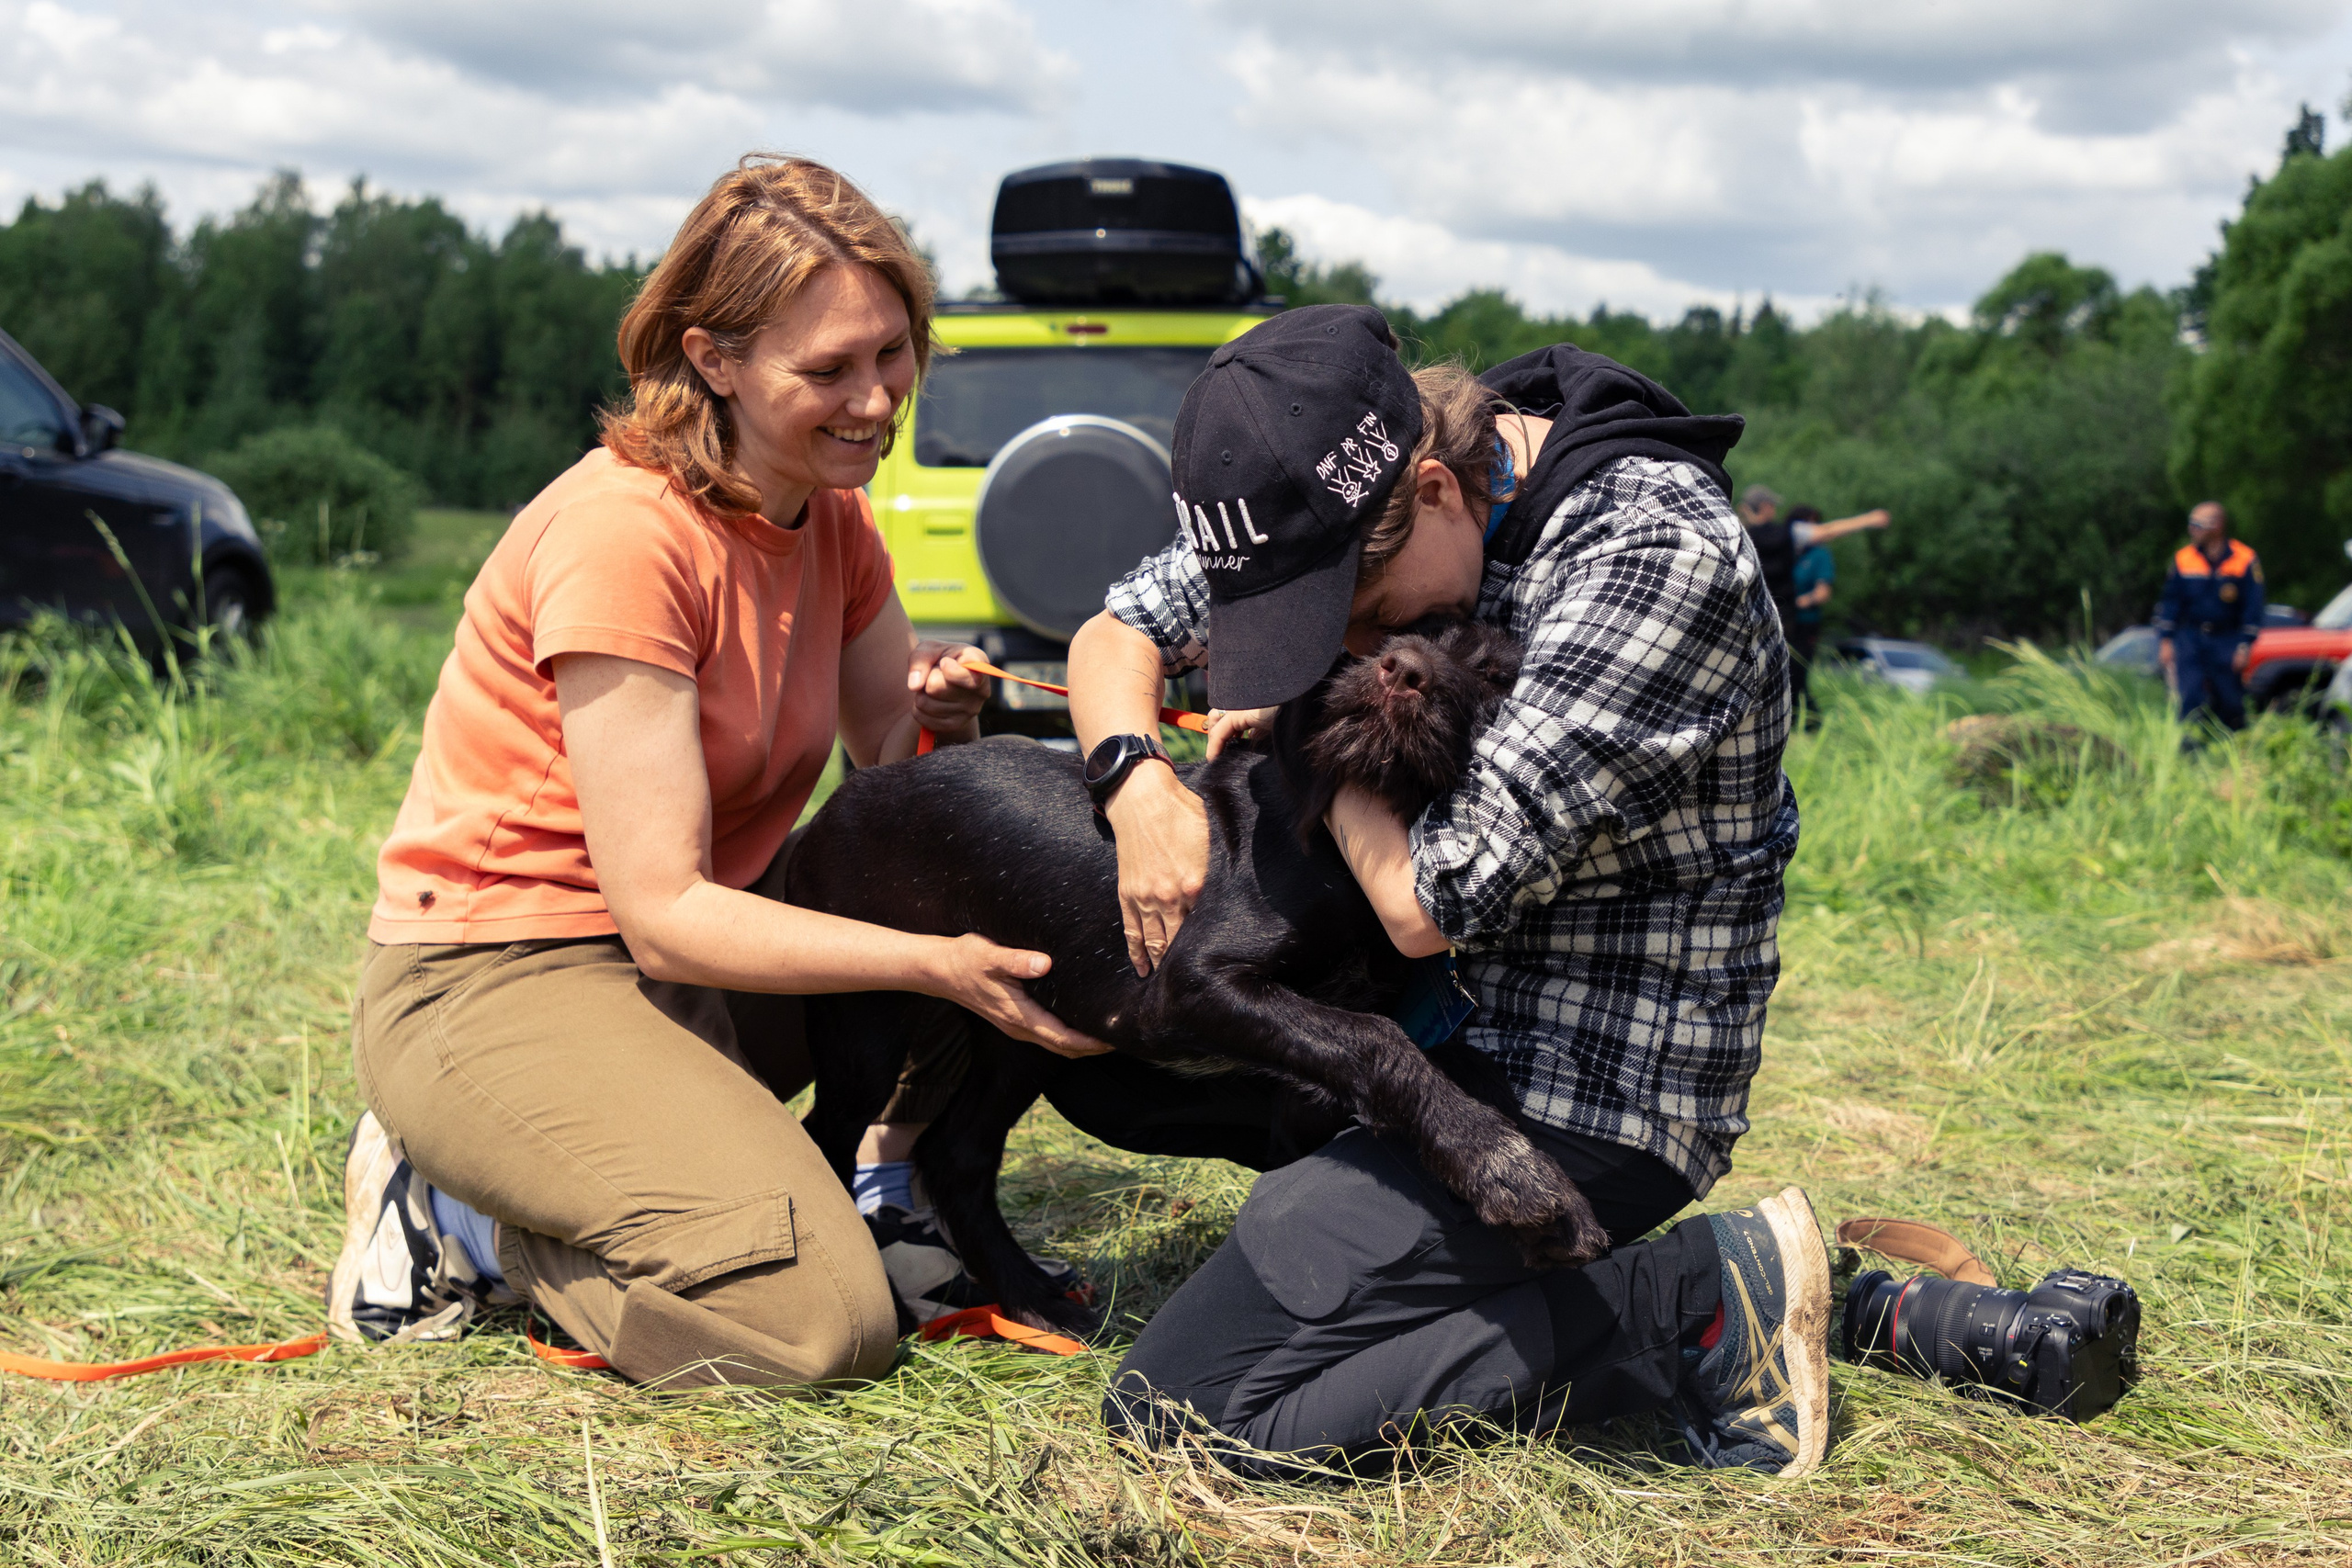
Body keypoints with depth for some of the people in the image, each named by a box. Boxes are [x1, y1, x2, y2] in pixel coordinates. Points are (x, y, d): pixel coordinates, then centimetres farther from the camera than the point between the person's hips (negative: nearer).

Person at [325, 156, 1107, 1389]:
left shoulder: (828, 514, 3)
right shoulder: (621, 534, -23)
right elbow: (665, 914, -24)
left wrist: (935, 719, -15)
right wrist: (937, 964, -31)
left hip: (700, 943, 8)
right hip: (498, 979, -8)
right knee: (819, 1323, -23)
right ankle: (460, 1208, -2)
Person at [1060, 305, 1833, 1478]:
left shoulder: (1659, 555, -26)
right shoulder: (1355, 495, -3)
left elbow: (1433, 903, -29)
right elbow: (1119, 631, 7)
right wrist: (1138, 782, -14)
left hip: (1595, 1083, -9)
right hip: (1445, 1010, 9)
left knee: (1179, 1413, -16)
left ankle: (1696, 1301, -8)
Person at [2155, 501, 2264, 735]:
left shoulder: (2245, 559, -4)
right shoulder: (2183, 558, 3)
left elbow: (2253, 607, -2)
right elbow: (2170, 601, 8)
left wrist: (2245, 646, -7)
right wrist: (2166, 641, 2)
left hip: (2226, 641, -2)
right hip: (2190, 639, 2)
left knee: (2230, 702, 2)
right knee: (2191, 700, -9)